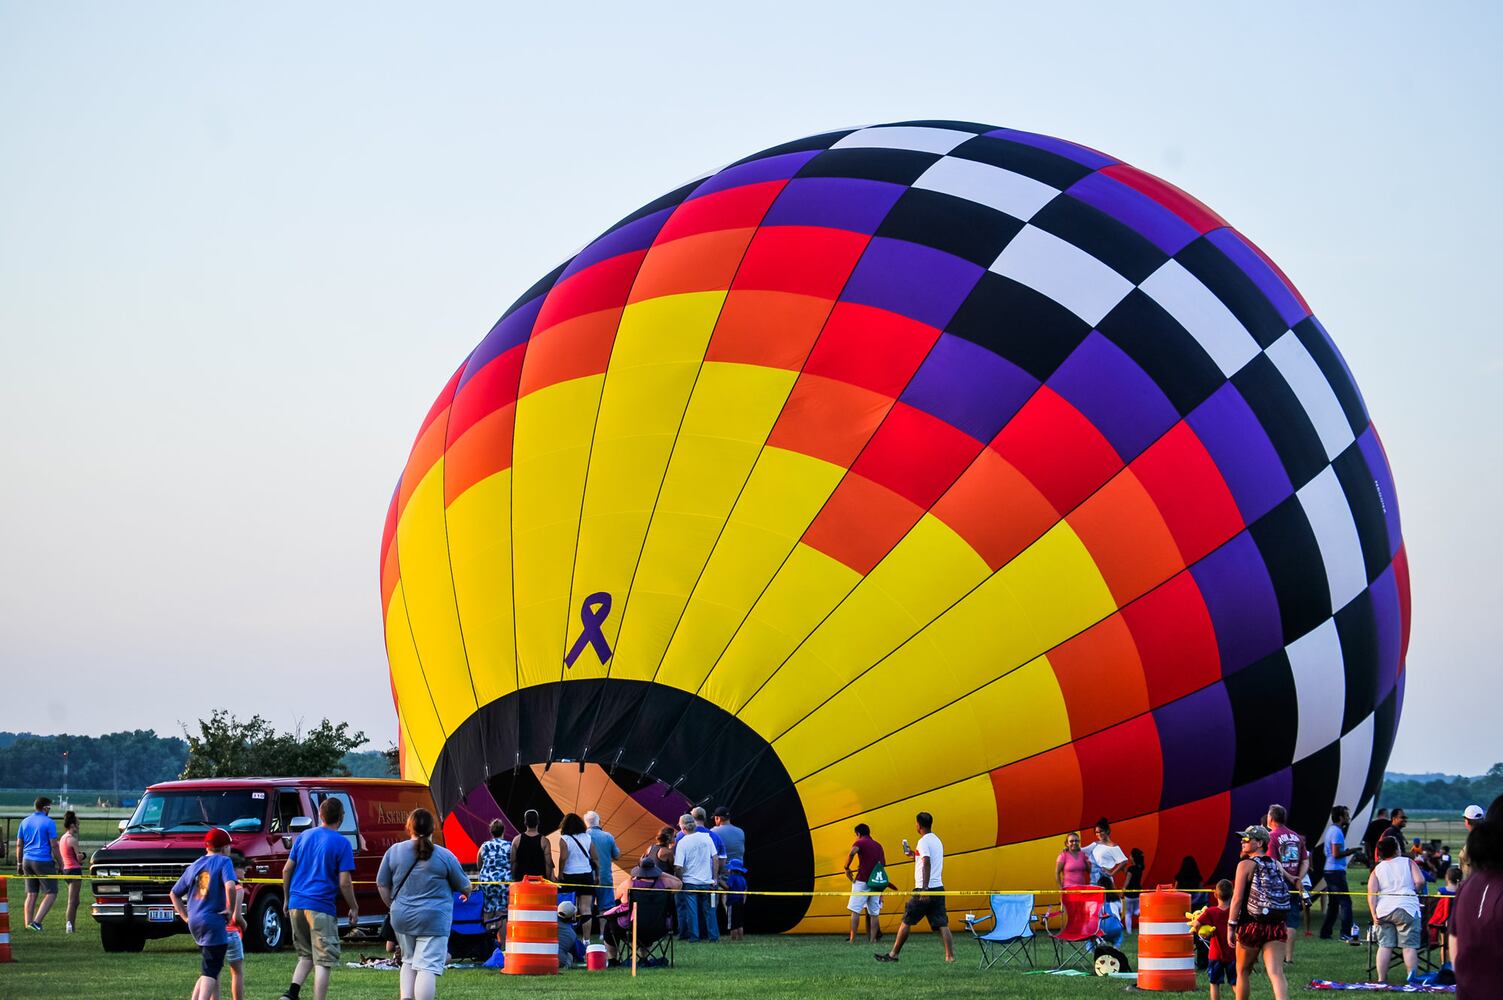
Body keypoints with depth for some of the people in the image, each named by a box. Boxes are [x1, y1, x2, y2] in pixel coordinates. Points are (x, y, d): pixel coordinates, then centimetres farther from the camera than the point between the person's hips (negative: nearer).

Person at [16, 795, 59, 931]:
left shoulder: (25, 822, 11)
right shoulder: (49, 823, -8)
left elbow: (19, 845, 13)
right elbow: (54, 846, -10)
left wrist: (19, 864, 19)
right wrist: (60, 865, -3)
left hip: (27, 861, 6)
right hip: (44, 862, -6)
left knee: (31, 895, 11)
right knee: (51, 894, -1)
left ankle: (28, 925, 7)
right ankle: (36, 922, -12)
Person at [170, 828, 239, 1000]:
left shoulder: (195, 865, 17)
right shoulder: (224, 861, -3)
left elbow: (174, 894, 21)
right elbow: (230, 886, -22)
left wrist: (185, 917, 19)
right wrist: (230, 909, -9)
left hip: (194, 922, 7)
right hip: (214, 921, -7)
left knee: (210, 968, 21)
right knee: (210, 971, -10)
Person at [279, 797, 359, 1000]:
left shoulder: (303, 837, 10)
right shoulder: (342, 843, -6)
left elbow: (287, 870, 12)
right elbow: (344, 883, -9)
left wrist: (287, 899, 22)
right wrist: (354, 909, 3)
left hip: (296, 905, 5)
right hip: (321, 907, -5)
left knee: (306, 954, 19)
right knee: (323, 961, 0)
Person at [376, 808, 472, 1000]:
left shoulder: (394, 851, 1)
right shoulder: (445, 856, -6)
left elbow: (382, 885, 8)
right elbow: (463, 886, 6)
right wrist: (467, 894, 29)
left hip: (402, 918, 4)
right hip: (434, 920, -4)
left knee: (409, 961, 21)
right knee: (427, 967, -4)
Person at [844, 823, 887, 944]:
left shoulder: (860, 842, 0)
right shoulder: (878, 846, 19)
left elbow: (852, 853, -23)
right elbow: (883, 865, 19)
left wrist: (847, 868, -11)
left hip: (862, 880, -5)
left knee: (855, 911, -2)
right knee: (874, 913, 7)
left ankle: (852, 939, -7)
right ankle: (873, 939, 4)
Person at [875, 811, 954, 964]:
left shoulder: (924, 841, -9)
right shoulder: (937, 841, 17)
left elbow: (927, 864, -21)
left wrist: (924, 889, -26)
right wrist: (915, 855, 34)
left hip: (925, 889, -7)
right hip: (939, 888, 7)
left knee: (906, 921, 2)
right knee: (942, 924, 1)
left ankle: (893, 954, 8)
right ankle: (950, 956, -10)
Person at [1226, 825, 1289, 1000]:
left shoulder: (1245, 865, -5)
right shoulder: (1277, 865, 10)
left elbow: (1237, 898, -9)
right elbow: (1283, 897, 10)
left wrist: (1231, 926, -6)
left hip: (1252, 926, -4)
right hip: (1277, 926, 4)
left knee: (1243, 972, 14)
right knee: (1276, 973, -7)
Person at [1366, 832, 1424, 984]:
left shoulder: (1377, 869, 12)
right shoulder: (1408, 862, 7)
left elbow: (1371, 893, 1)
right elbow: (1420, 881, -7)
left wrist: (1374, 914, -2)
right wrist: (1415, 891, 14)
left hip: (1383, 910, 3)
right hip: (1406, 908, -3)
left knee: (1384, 946, 5)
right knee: (1409, 946, -1)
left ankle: (1381, 979, 3)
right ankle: (1412, 977, -11)